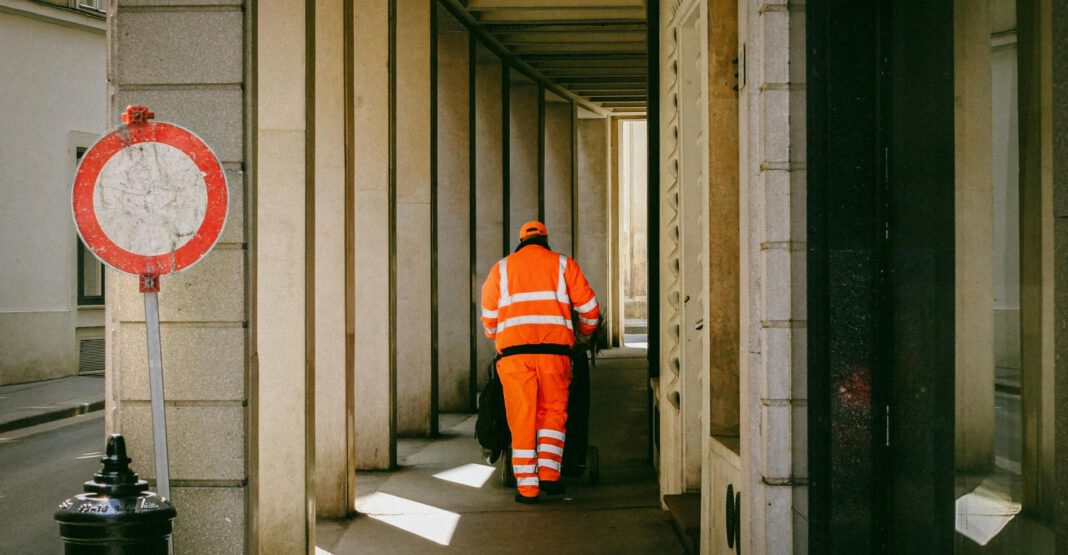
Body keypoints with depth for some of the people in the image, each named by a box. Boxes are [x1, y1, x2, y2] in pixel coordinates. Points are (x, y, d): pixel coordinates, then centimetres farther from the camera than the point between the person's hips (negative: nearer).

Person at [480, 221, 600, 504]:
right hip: (554, 350, 0)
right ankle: (548, 472, -1)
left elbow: (489, 314, 20)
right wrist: (586, 330, 34)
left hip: (514, 352, 0)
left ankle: (526, 486, 2)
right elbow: (589, 307, 13)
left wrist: (496, 337, 40)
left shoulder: (502, 268, 16)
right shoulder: (563, 264, 13)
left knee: (522, 418, 4)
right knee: (553, 411, 14)